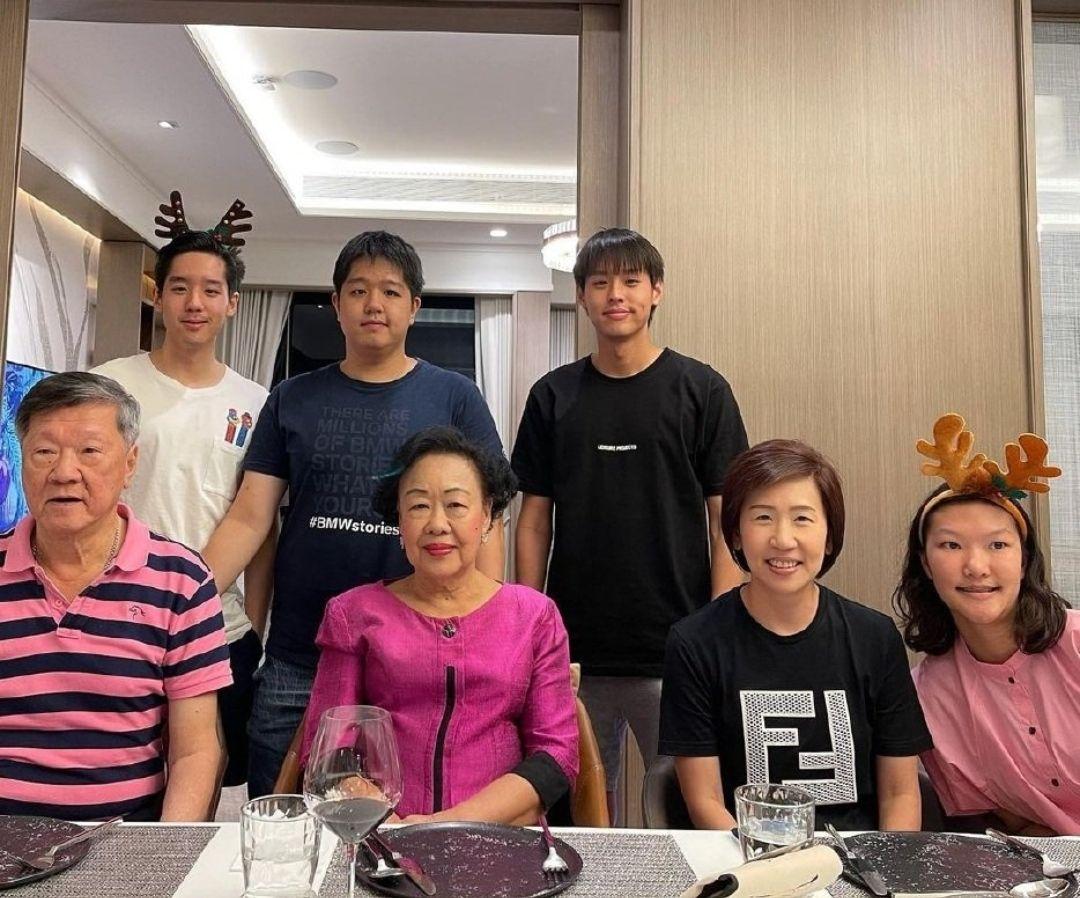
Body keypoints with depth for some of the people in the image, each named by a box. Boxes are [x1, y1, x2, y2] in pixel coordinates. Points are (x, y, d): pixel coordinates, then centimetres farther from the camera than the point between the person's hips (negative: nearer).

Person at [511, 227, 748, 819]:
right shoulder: (553, 396, 6)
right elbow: (534, 521, 8)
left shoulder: (700, 391, 0)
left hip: (677, 655, -2)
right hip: (573, 651, 2)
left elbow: (725, 520, -1)